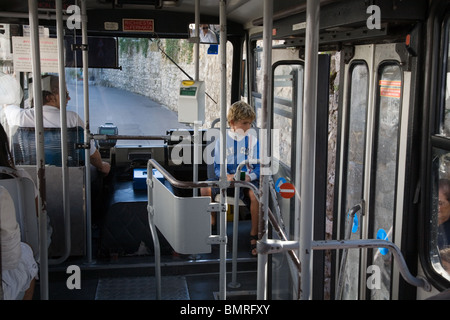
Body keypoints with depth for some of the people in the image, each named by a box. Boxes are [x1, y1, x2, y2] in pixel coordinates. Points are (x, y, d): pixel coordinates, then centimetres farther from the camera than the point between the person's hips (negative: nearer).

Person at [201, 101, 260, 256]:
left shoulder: (253, 140, 1)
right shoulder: (222, 139, 2)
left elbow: (258, 167, -2)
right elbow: (217, 166, 0)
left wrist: (250, 176, -24)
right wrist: (226, 176, -22)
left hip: (248, 179, -1)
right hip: (227, 178, 2)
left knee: (255, 195, -34)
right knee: (205, 189, -23)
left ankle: (254, 236, -17)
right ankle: (212, 220, 8)